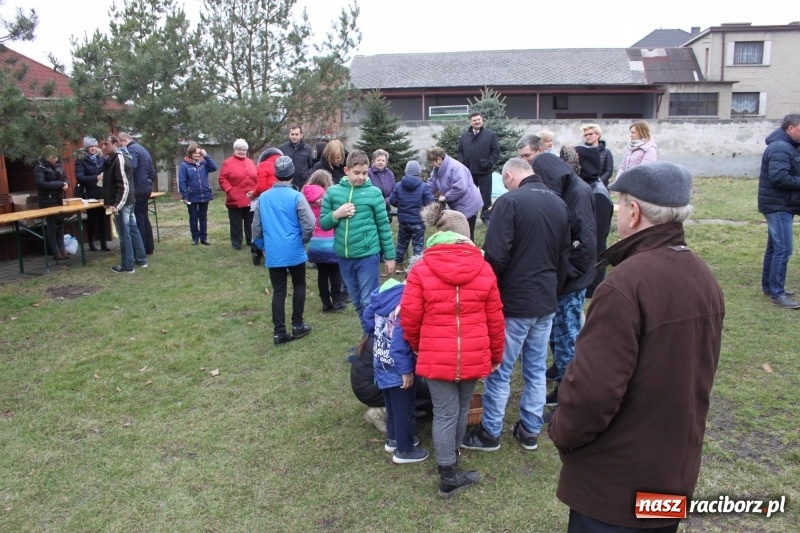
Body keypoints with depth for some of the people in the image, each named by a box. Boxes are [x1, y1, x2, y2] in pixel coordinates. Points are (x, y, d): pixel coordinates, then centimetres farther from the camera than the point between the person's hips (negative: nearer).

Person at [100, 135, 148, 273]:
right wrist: (108, 200, 17)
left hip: (122, 202, -10)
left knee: (124, 234, -4)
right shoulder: (115, 158, 16)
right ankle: (141, 260, 22)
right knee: (133, 231, 14)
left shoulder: (119, 159, -16)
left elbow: (124, 185, -22)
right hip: (129, 201, 10)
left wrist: (117, 204, -24)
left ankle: (127, 266, 2)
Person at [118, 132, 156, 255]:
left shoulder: (131, 149, -11)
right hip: (146, 188, 10)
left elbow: (131, 169, -24)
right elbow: (153, 172, 22)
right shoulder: (142, 149, 20)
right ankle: (149, 247, 19)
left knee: (138, 220, -5)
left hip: (137, 189, -10)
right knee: (144, 218, 14)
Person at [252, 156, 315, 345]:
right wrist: (303, 240, 4)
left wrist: (263, 246, 23)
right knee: (299, 285, 17)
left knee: (278, 291, 9)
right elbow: (309, 224, -15)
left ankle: (279, 332, 8)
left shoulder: (263, 197, 4)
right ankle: (297, 325, 19)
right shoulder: (296, 196, -9)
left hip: (273, 253, 3)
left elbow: (256, 227, 9)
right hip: (294, 251, -3)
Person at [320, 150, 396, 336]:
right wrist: (336, 215, -14)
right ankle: (368, 336, 30)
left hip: (368, 256, -4)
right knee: (357, 302, 16)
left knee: (368, 301, 0)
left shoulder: (374, 192, -5)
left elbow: (384, 226, 0)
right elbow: (323, 223, 7)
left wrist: (389, 256, 2)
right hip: (344, 257, 4)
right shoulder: (333, 192, 1)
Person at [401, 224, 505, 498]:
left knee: (445, 413, 9)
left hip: (436, 357, -2)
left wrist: (416, 346, 13)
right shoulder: (484, 269, 2)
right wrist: (496, 354, 17)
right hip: (474, 356, 2)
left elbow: (410, 316, -5)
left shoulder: (421, 269, -4)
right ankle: (450, 471, 39)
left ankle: (448, 475, 15)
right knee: (461, 408, 20)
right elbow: (495, 319, 4)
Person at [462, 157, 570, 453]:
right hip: (546, 301, 7)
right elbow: (564, 256, 15)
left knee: (499, 370, 6)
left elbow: (495, 256, -20)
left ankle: (490, 432, 18)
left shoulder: (510, 201, -14)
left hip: (514, 302, -7)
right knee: (536, 370, 16)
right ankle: (530, 430, 27)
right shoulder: (559, 204, 8)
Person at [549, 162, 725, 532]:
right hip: (677, 472, 8)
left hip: (615, 481, -8)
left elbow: (592, 389, -30)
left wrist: (562, 433, -11)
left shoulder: (624, 285, -28)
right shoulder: (705, 278, 1)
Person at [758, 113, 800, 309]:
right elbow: (778, 177, -27)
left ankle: (768, 287, 26)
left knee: (775, 247, 16)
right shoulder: (780, 148, -17)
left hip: (781, 206, 11)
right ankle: (777, 294, -7)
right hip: (778, 206, -11)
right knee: (784, 249, -11)